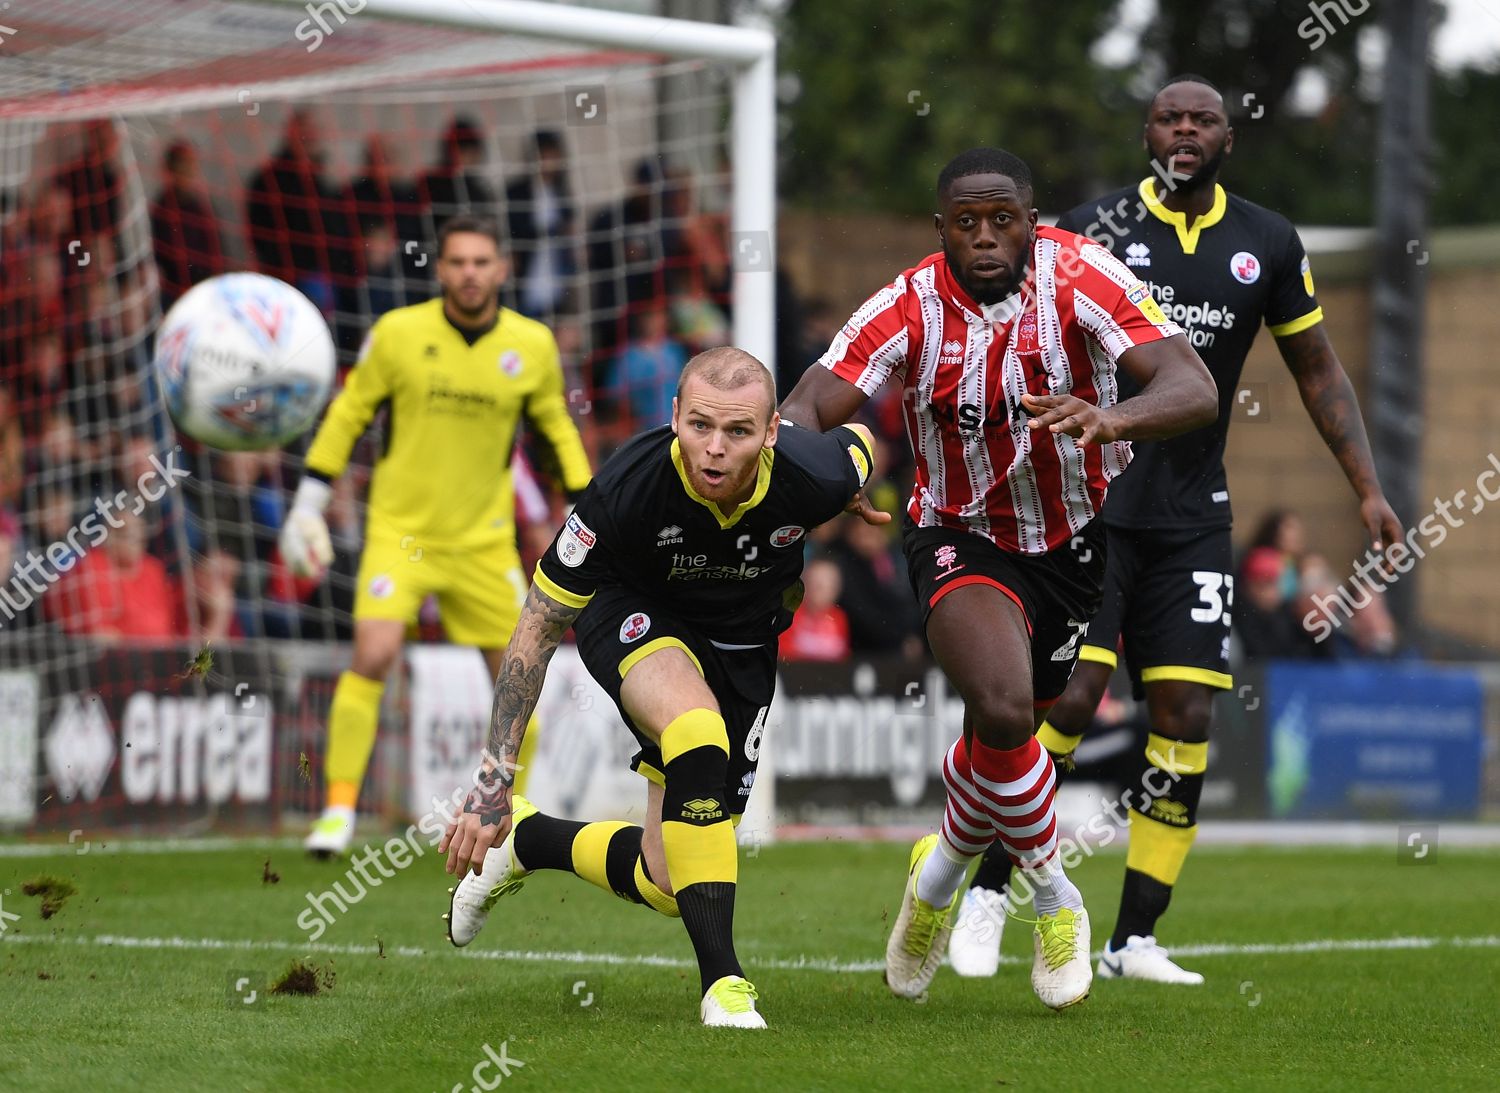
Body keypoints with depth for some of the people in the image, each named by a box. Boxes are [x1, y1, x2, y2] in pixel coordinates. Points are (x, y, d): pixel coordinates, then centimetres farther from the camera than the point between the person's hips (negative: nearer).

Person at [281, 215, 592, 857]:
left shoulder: (532, 345, -2)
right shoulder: (398, 333, -7)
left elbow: (558, 430, 13)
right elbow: (348, 415, 3)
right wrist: (308, 505, 1)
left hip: (484, 539, 3)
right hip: (400, 528, -2)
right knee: (373, 656, -20)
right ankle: (339, 808, -11)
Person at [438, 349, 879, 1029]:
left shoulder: (814, 477, -30)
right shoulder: (628, 487, -34)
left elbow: (860, 440, -2)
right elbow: (538, 626, -22)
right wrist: (495, 780, -24)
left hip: (743, 638, 3)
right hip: (632, 613, -3)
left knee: (666, 885, 1)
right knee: (697, 733, -38)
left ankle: (528, 840, 30)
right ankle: (721, 981, -32)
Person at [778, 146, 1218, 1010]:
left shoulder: (1081, 277, -21)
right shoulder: (912, 307, -19)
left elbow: (1194, 390, -32)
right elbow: (810, 403, -25)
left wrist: (1111, 419, -52)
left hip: (1071, 541, 2)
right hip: (961, 538, -2)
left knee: (1000, 741, 13)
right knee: (1003, 711, -28)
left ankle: (944, 869, 48)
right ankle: (1054, 896, -3)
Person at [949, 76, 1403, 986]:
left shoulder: (1268, 244, 6)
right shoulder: (1095, 226, -2)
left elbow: (1317, 370, 15)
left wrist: (1368, 489, 8)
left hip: (1191, 518, 3)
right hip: (1087, 502, -3)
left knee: (1186, 721, -4)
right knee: (1070, 700, -14)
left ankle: (1135, 939, 4)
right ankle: (986, 894, 2)